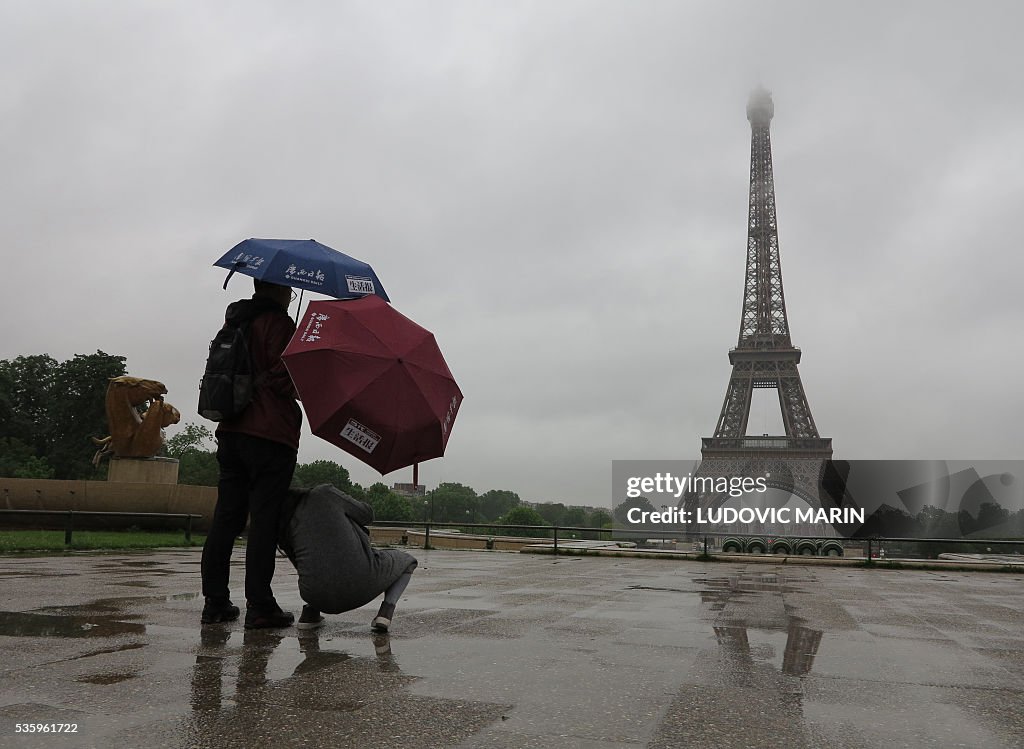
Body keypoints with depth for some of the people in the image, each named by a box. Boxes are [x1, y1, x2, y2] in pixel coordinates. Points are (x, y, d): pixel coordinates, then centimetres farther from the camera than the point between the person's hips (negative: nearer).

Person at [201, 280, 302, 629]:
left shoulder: (235, 321, 19)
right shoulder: (278, 322, -8)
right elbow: (284, 378, -16)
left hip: (231, 432, 8)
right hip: (271, 434, -8)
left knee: (226, 518, 10)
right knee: (264, 521, -5)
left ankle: (215, 602, 14)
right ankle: (259, 606, -2)